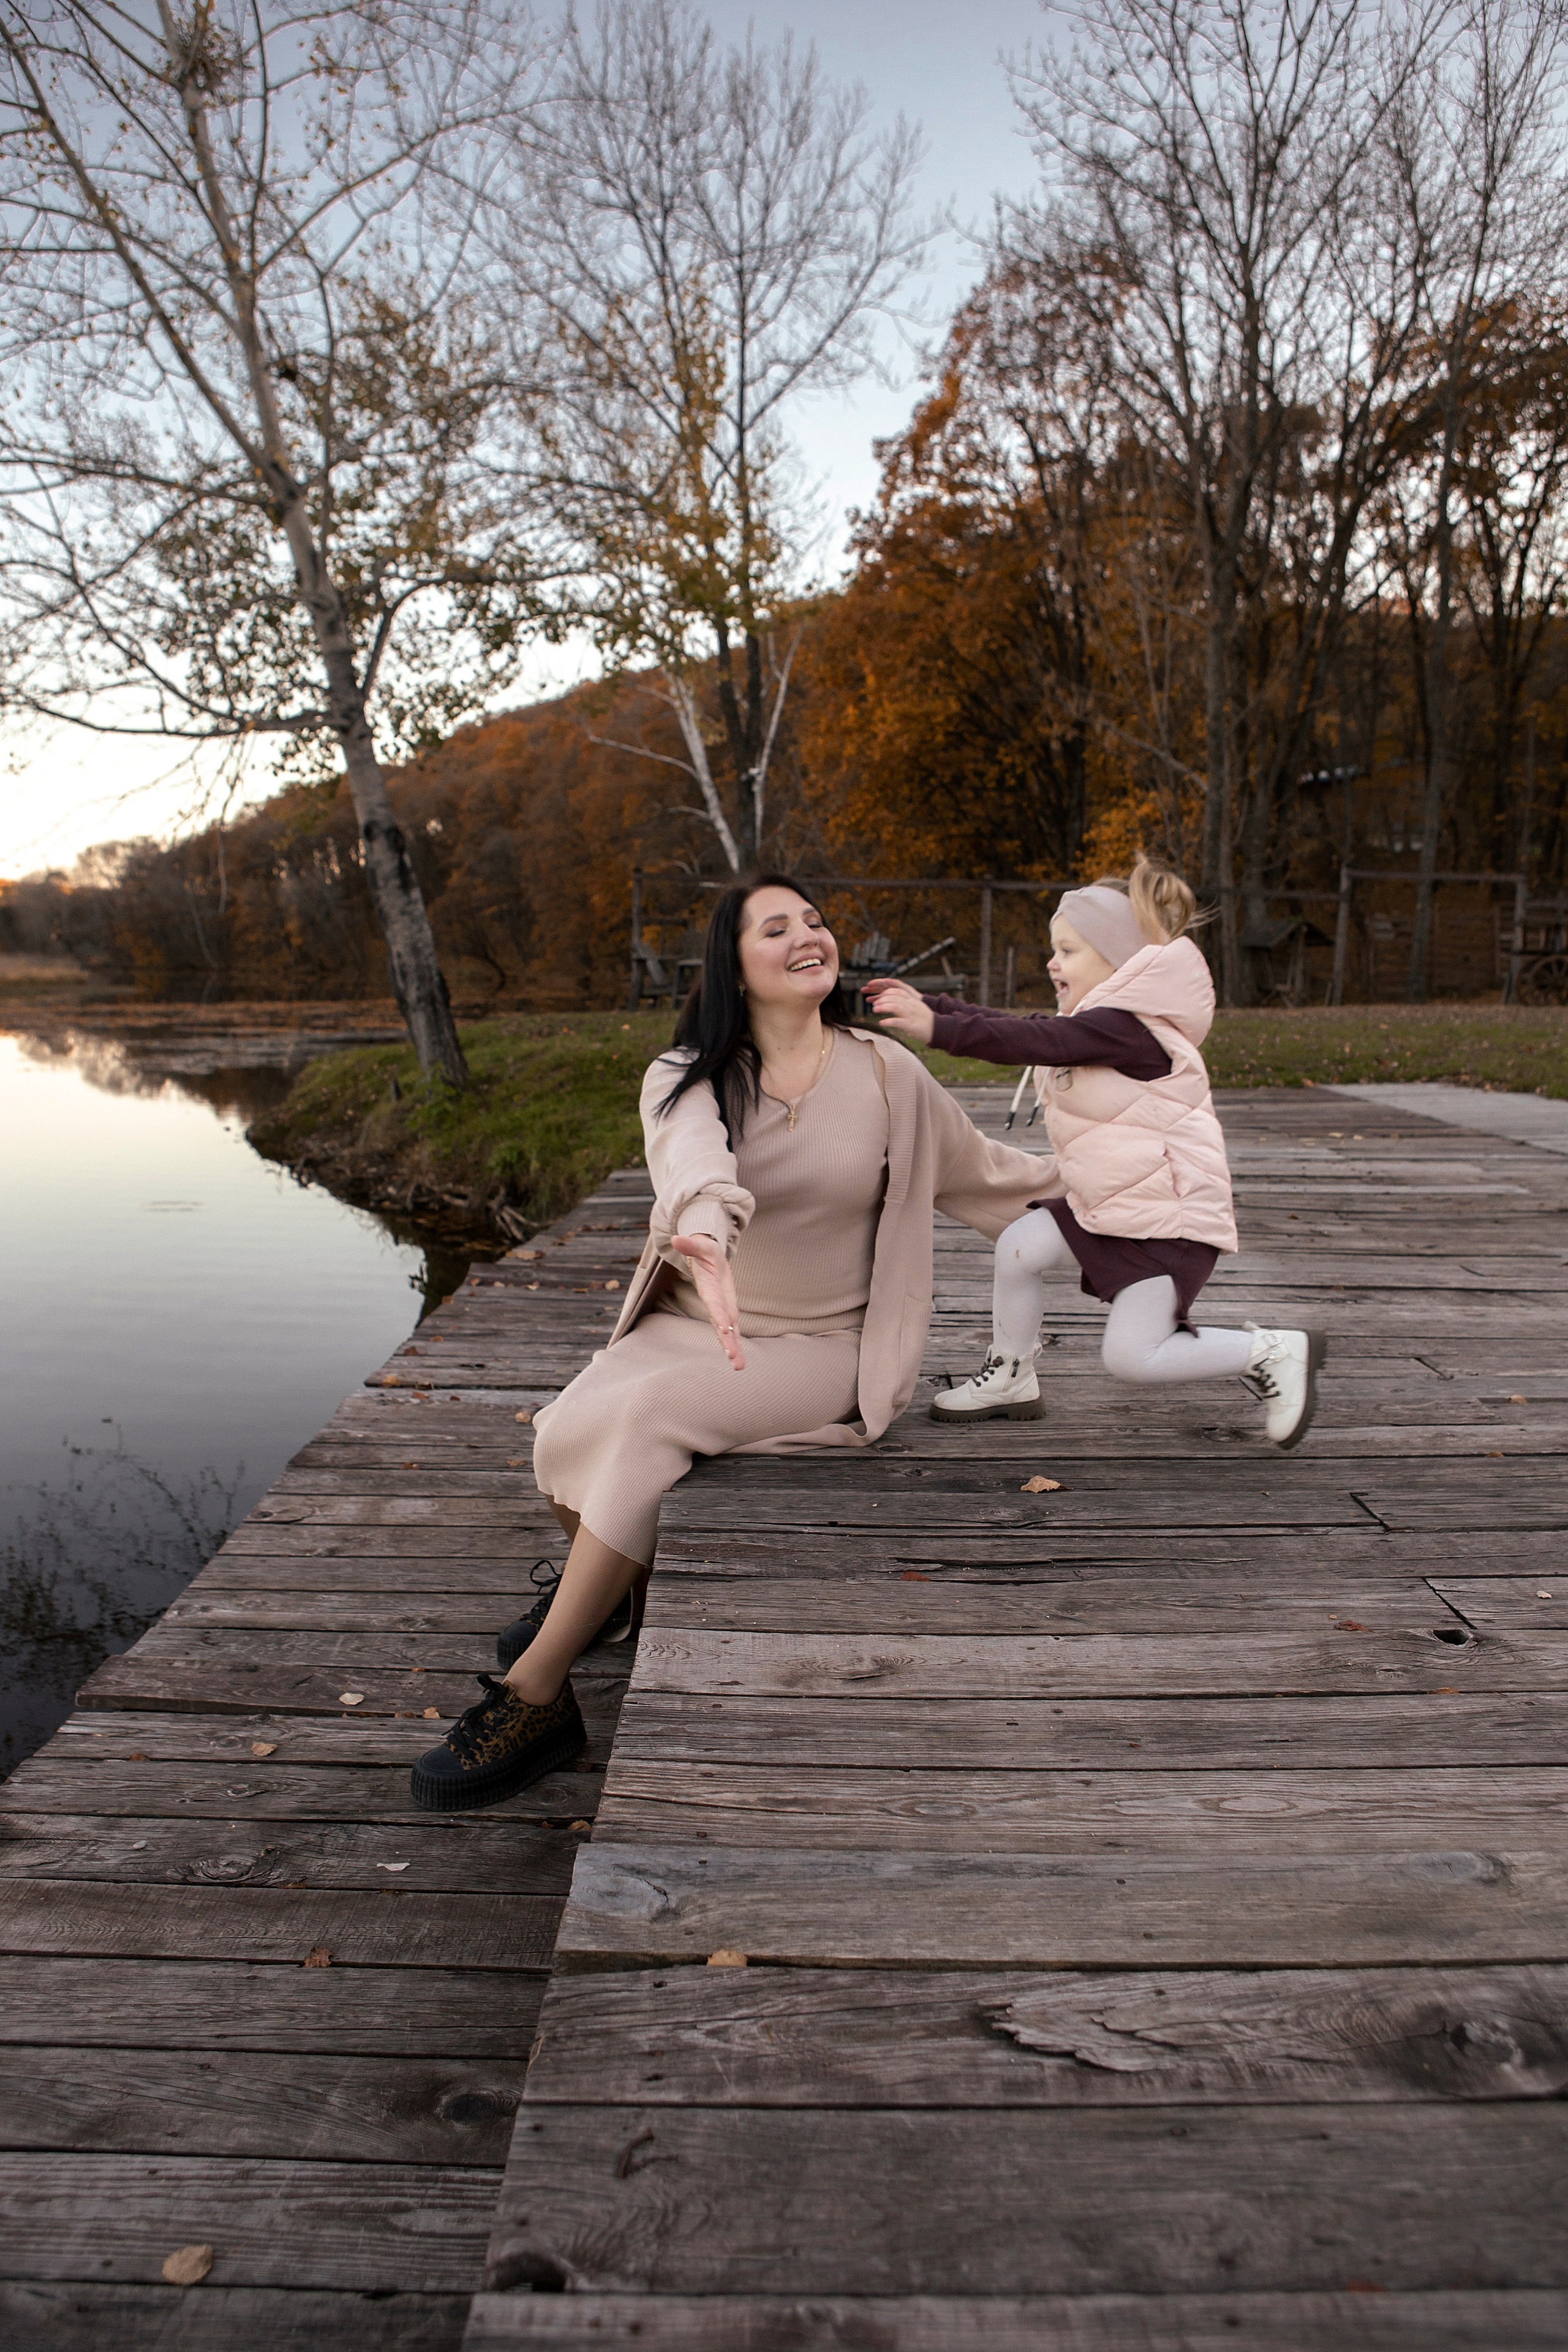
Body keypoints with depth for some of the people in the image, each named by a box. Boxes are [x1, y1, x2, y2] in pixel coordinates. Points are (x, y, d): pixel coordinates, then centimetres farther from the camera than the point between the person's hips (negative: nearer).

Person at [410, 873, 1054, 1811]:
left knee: (650, 1415, -30)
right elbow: (696, 1163, -29)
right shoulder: (686, 1078, -4)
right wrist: (703, 1241, -51)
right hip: (689, 1325, 2)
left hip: (820, 1350, -2)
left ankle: (533, 1697, -17)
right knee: (568, 1433, -26)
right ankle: (602, 1580, 13)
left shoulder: (886, 1073, 0)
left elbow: (978, 1169, 17)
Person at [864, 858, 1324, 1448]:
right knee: (1020, 1246, -4)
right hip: (1104, 1200, 10)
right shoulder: (1089, 1021, 11)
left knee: (1130, 1357, -9)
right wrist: (928, 1007, 0)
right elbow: (1018, 1026, 7)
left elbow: (1035, 1042, -31)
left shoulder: (1124, 1027, -22)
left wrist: (939, 1029, -36)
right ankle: (1010, 1379, 14)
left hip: (1170, 1211, -10)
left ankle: (1274, 1353, 8)